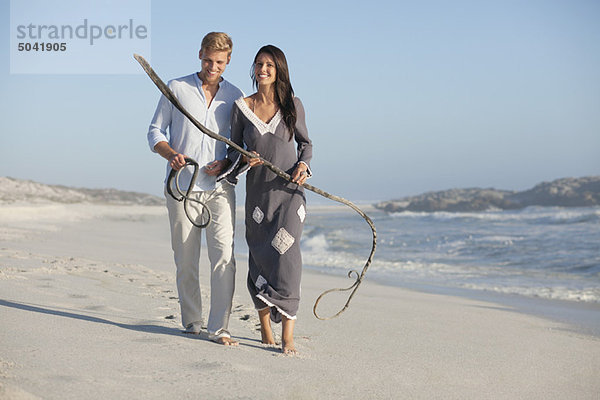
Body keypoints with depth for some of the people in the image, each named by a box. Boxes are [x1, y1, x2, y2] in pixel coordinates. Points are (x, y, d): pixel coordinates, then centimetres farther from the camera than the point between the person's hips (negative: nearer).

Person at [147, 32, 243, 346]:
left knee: (224, 256, -11)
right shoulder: (176, 88, 6)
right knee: (185, 259, 5)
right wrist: (171, 155, -12)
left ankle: (219, 327, -8)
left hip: (220, 187, 1)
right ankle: (191, 321, 20)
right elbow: (155, 131, 8)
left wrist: (226, 163, -5)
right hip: (182, 186, 0)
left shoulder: (235, 96, 11)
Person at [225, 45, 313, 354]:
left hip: (290, 192, -1)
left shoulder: (293, 105, 3)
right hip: (258, 192, 1)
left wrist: (303, 165, -5)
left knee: (285, 253, -13)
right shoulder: (241, 107, 3)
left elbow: (305, 143, 14)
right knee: (260, 258, 4)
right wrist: (244, 160, -11)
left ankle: (287, 337, -10)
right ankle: (265, 328, 22)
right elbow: (233, 149, 10)